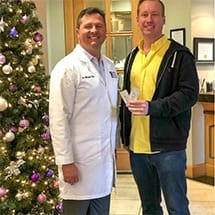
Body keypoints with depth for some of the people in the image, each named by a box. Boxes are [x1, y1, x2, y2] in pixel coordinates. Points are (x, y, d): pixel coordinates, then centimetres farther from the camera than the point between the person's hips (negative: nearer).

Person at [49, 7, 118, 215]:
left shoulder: (109, 66, 11)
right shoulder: (67, 67, -11)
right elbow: (58, 119, -15)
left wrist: (113, 147, 15)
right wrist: (66, 161, -17)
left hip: (105, 158, 7)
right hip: (80, 160, -7)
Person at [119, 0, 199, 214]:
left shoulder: (179, 55, -6)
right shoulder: (132, 56, 13)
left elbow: (189, 93, -14)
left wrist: (153, 107, -25)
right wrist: (124, 134, 14)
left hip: (168, 146, -6)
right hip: (137, 146, 6)